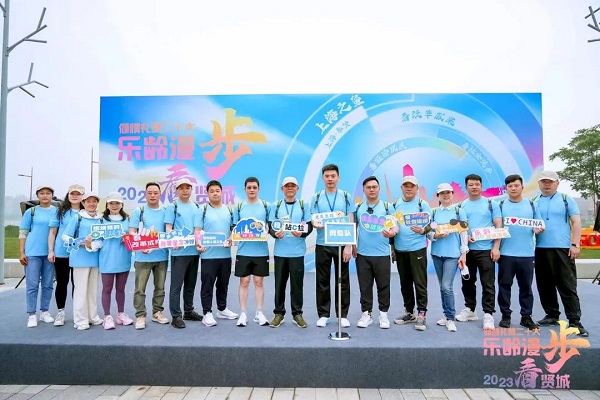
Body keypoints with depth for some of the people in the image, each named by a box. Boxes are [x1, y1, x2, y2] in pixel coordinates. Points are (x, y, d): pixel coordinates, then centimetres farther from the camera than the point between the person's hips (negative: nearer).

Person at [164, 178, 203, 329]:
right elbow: (168, 228, -6)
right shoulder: (172, 207, -1)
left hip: (194, 250, 5)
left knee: (191, 283, 14)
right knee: (176, 285, -2)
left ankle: (189, 311, 27)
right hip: (179, 251, -5)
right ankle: (176, 316, 6)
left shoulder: (196, 207, 13)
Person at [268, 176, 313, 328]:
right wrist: (275, 234, -17)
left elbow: (309, 226, 3)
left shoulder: (303, 206, 5)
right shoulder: (276, 206, 6)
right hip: (280, 251, 1)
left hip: (297, 251, -1)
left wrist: (302, 233, -17)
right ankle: (279, 313, 19)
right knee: (280, 283, 7)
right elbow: (270, 227, 4)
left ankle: (297, 314, 17)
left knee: (297, 283, 4)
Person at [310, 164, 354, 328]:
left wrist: (349, 246, -7)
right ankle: (323, 314, 19)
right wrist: (316, 224, -22)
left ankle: (343, 315, 18)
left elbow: (351, 222, 0)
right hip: (322, 245, 1)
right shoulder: (316, 198, 4)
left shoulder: (346, 196, 2)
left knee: (343, 281, 6)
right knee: (323, 281, 7)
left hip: (341, 245, 0)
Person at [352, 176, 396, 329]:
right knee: (365, 286, 8)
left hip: (382, 253, -1)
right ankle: (366, 313, 20)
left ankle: (383, 314, 21)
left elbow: (395, 226, -2)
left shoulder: (387, 206, 3)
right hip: (362, 253, 1)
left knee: (383, 285, 6)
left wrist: (392, 232, -25)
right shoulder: (358, 207, 7)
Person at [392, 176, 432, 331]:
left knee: (420, 282, -1)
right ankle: (409, 312, 24)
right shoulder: (395, 205, 8)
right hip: (400, 249, 4)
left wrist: (422, 230, -25)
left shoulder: (423, 204, -1)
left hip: (417, 248, -4)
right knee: (405, 283, 12)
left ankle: (421, 314, 7)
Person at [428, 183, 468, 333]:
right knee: (442, 287, 11)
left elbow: (464, 233, -1)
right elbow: (428, 232, 7)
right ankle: (446, 315, 24)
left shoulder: (459, 211, 1)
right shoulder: (434, 212, 7)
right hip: (437, 253, 3)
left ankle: (450, 318, 4)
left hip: (453, 254, -3)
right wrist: (436, 235, -15)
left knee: (447, 286, -10)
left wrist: (464, 254, -5)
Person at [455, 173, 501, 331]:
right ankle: (469, 309, 26)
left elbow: (499, 227, -2)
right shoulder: (461, 206, 8)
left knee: (488, 284, -1)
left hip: (486, 250, -3)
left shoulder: (491, 204, 1)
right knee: (467, 282, 12)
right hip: (467, 250, 3)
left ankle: (488, 315, 7)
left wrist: (496, 247, -10)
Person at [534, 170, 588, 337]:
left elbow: (576, 222, -2)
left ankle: (575, 321, 4)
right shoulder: (535, 203, 11)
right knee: (544, 286, 10)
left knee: (568, 286, -2)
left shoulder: (566, 199, 3)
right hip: (540, 249, 4)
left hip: (562, 248, -4)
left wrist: (575, 244, -9)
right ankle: (552, 315, 23)